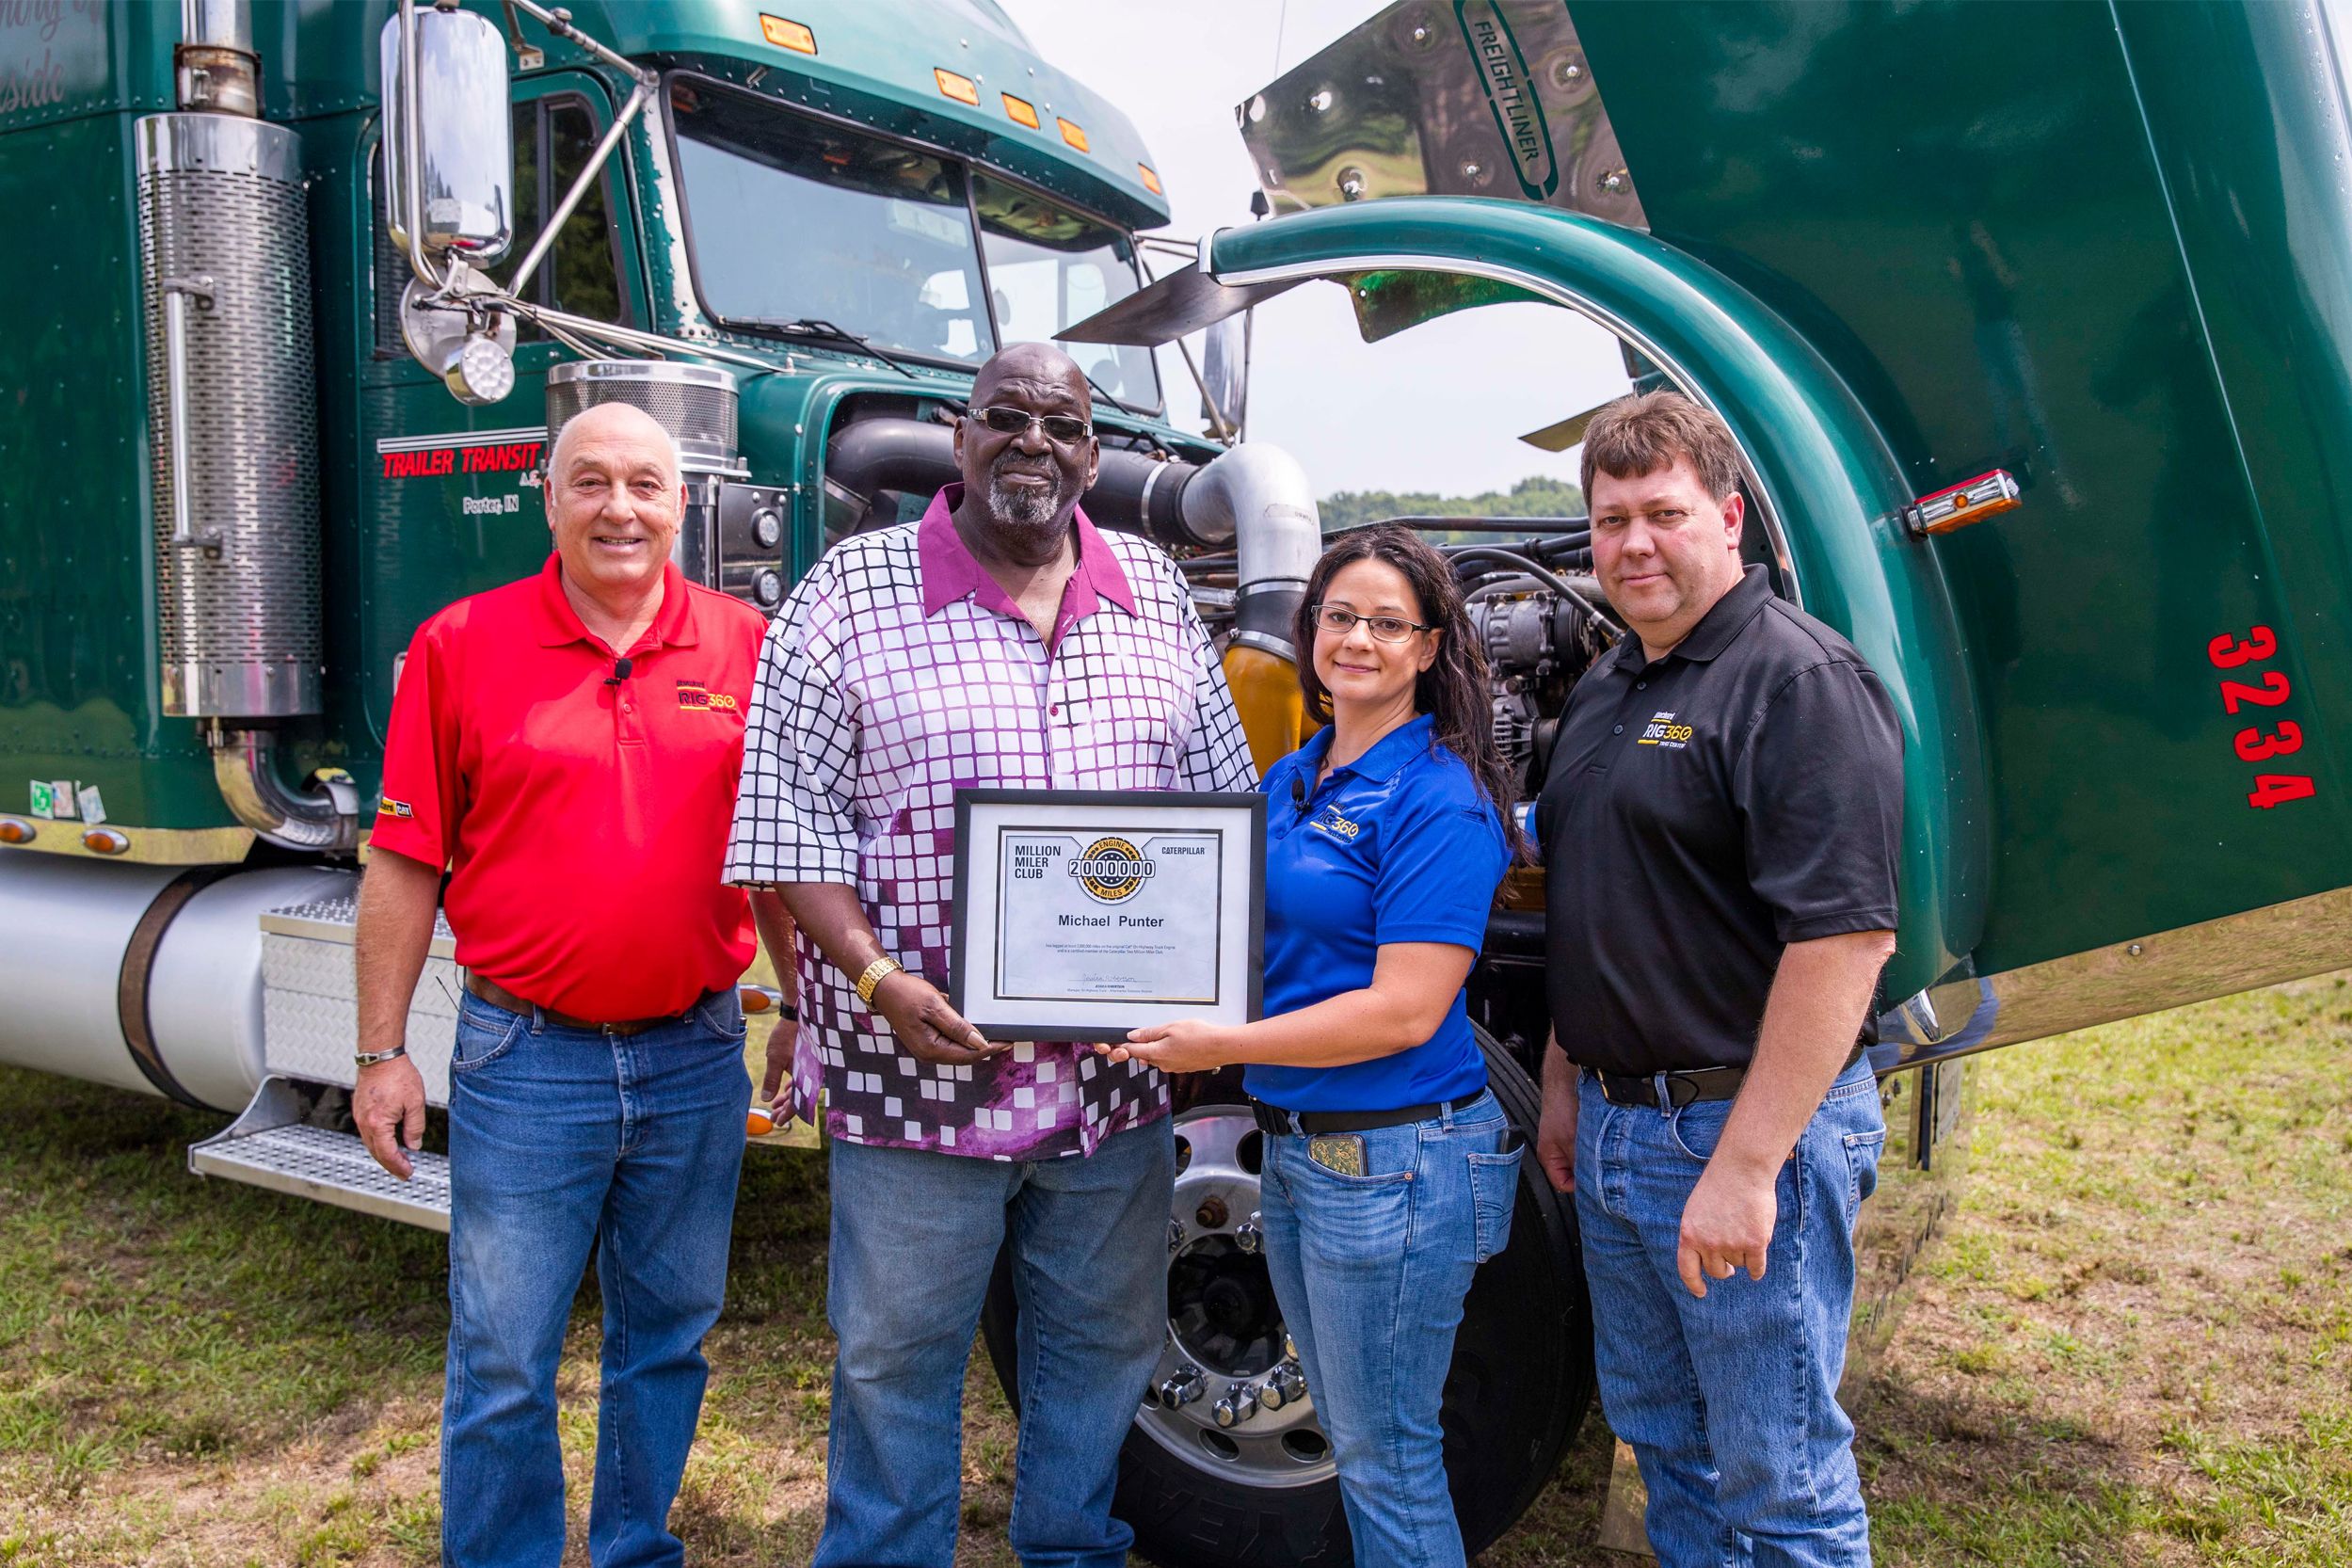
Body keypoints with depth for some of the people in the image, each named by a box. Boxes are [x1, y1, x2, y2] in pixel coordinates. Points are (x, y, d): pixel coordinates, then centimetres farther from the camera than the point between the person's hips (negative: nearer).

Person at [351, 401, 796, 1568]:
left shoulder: (744, 646, 2)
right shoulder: (461, 646, -2)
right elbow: (405, 867, -1)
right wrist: (381, 1052, -1)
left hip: (696, 1055, 3)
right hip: (525, 1059, -2)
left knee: (668, 1333, 17)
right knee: (503, 1362, 7)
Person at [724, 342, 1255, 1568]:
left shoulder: (1154, 590, 8)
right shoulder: (855, 586, -5)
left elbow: (1224, 798, 12)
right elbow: (790, 815, -7)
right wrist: (879, 980, -19)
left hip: (1116, 1070, 4)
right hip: (919, 1070, -4)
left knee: (1106, 1342, 19)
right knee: (897, 1356, 12)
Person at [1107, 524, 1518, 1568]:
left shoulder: (1438, 799, -16)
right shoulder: (1290, 779, 10)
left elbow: (1404, 1011, -21)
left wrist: (1217, 1047, -18)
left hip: (1392, 1159, -8)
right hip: (1293, 1148, 8)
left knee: (1386, 1455, 7)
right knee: (1347, 1432, 22)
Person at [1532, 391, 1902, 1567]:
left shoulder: (1796, 679, -16)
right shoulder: (1604, 690, 12)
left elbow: (1845, 936, -24)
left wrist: (1747, 1164, -26)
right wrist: (1564, 1083, 17)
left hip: (1746, 1130, -8)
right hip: (1612, 1131, 9)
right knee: (1660, 1433, 22)